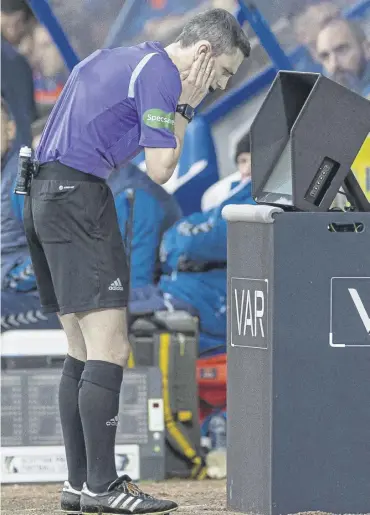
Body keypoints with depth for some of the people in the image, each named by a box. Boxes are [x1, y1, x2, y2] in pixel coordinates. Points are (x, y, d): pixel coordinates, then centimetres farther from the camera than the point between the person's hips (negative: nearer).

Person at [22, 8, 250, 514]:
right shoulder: (160, 73, -8)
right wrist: (185, 107, -1)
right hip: (79, 195, -10)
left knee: (83, 352, 11)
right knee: (109, 349, -11)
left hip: (41, 197, 10)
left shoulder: (117, 58, 22)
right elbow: (160, 169, -11)